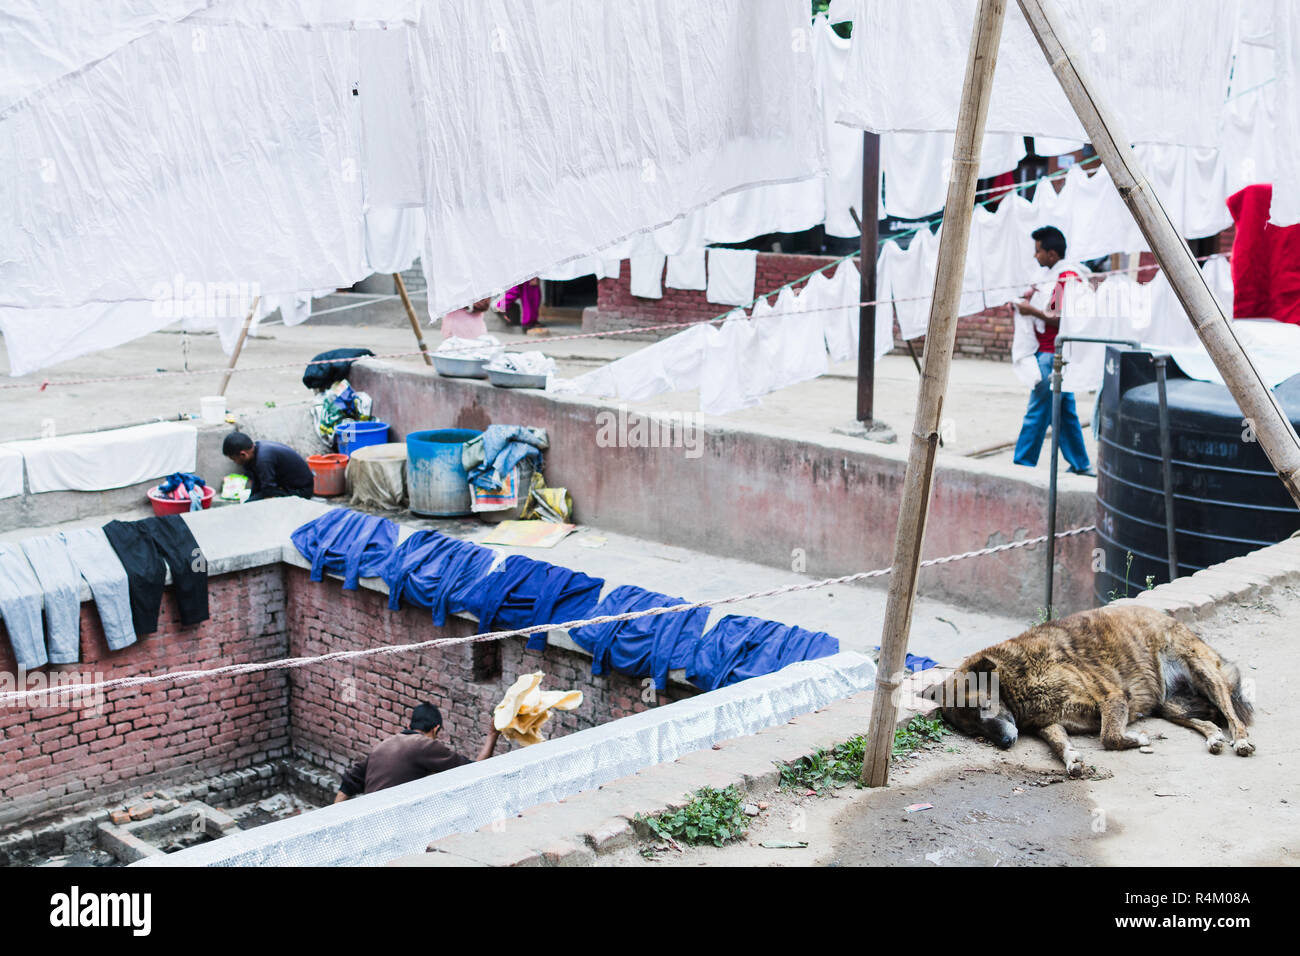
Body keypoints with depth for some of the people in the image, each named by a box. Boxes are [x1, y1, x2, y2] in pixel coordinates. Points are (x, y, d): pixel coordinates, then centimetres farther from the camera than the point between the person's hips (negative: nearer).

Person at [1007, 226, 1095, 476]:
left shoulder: (1068, 278, -15)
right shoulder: (1053, 276, 16)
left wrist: (1033, 311, -20)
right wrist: (1027, 302, 10)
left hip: (1053, 354, -10)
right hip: (1047, 352, 10)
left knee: (1037, 411, -7)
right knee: (1064, 411, 13)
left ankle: (1022, 464, -3)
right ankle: (1080, 465, 18)